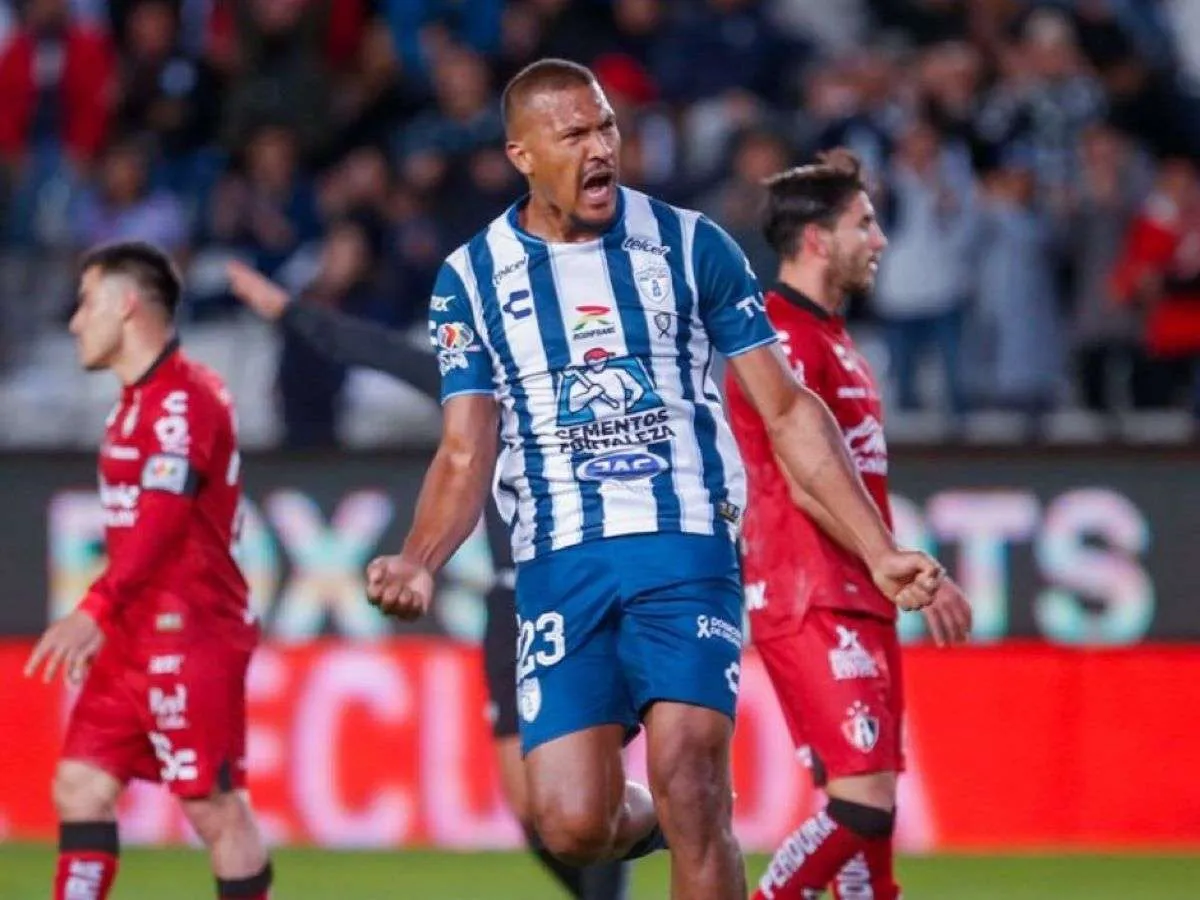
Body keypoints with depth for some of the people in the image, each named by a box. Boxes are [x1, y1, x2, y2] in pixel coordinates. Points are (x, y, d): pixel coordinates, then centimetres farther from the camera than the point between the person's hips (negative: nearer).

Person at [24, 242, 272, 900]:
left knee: (215, 808, -5)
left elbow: (160, 523, -26)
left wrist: (94, 611, -33)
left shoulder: (185, 398, -15)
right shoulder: (138, 400, 16)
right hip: (135, 639, 10)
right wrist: (102, 623, 22)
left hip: (190, 636, -10)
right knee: (80, 786, 3)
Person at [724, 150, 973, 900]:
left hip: (858, 606, 10)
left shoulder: (830, 334, 18)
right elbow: (807, 487, -18)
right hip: (811, 605, -10)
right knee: (861, 804, -16)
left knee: (870, 811, 7)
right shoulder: (781, 335, -12)